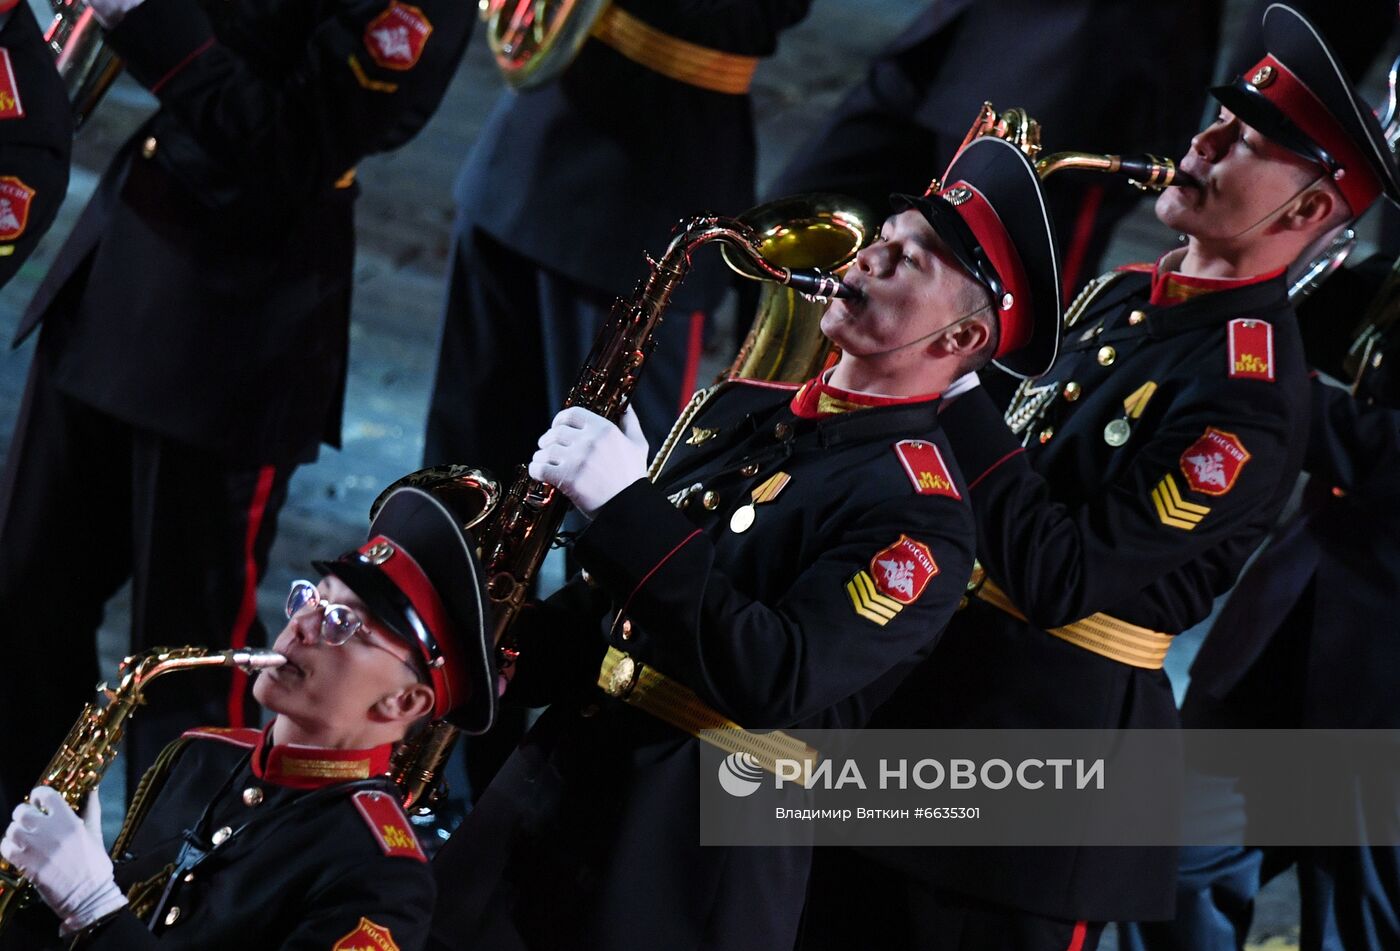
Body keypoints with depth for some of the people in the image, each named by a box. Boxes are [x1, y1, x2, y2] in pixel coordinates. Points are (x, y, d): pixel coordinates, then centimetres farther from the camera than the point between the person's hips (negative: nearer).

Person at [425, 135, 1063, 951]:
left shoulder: (920, 508, -14)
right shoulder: (743, 409, 12)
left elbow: (775, 684, -26)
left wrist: (630, 508, -25)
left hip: (687, 861, -7)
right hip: (562, 779, 7)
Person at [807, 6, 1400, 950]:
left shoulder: (1250, 394, -20)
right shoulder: (1124, 295, 9)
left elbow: (1060, 582, -24)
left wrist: (959, 399, -21)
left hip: (1053, 738, -8)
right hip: (951, 683, 9)